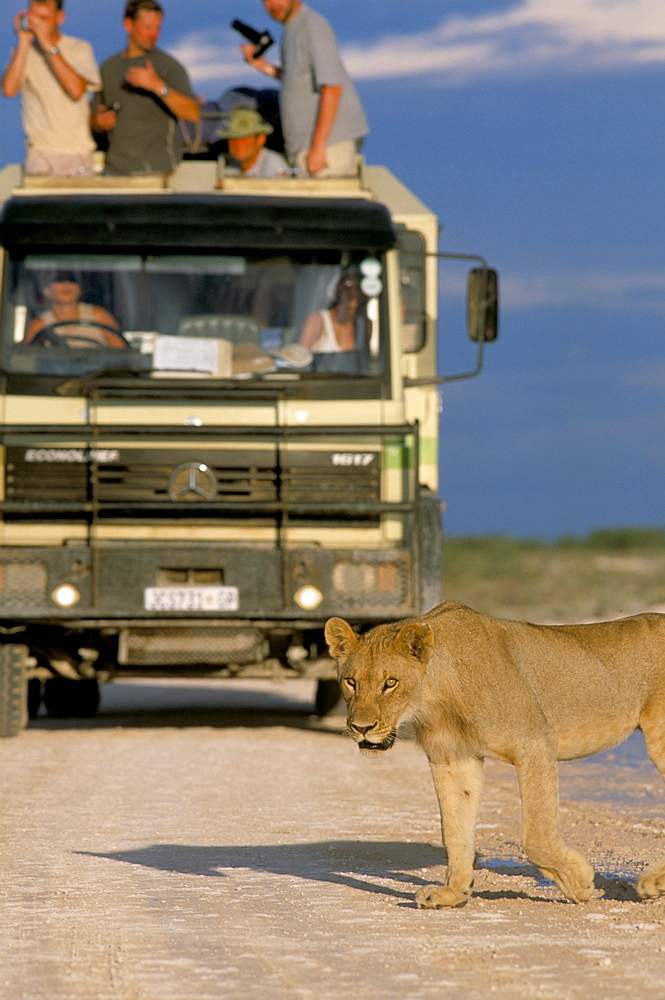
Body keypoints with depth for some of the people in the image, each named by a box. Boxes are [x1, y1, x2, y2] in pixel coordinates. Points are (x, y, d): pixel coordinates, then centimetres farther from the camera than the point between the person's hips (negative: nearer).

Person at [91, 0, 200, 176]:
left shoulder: (169, 67, -1)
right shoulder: (109, 67, 16)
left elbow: (193, 114, -14)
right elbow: (96, 122, 24)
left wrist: (159, 87, -26)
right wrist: (100, 122, -1)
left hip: (155, 167, -5)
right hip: (115, 168, 5)